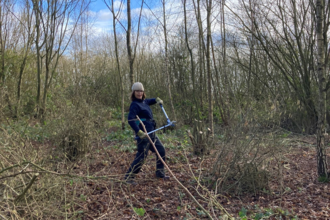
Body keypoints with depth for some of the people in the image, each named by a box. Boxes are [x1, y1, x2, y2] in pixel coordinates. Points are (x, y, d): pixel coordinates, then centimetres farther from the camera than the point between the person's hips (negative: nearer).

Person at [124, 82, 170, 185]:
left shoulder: (144, 102, 14)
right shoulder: (135, 105, -13)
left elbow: (149, 101, 41)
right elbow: (130, 119, -25)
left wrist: (157, 100, 24)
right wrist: (139, 132, -32)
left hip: (151, 134, 10)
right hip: (143, 135, -10)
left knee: (161, 150, 15)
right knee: (142, 155, -10)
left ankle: (160, 173, 28)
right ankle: (129, 177, 1)